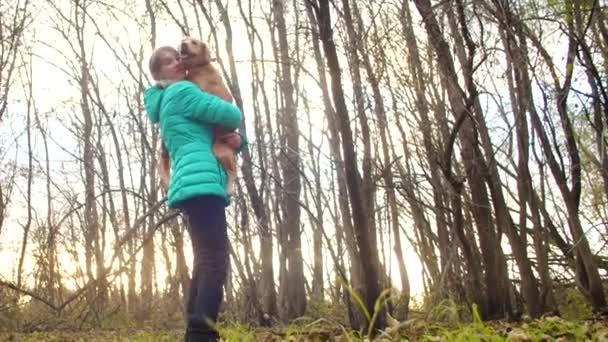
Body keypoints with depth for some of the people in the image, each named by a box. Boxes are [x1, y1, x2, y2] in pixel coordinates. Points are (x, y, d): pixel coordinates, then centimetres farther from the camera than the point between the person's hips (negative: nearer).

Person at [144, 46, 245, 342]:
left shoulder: (172, 103, 31)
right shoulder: (183, 91, 2)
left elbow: (222, 135, 30)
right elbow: (232, 115, -5)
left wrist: (238, 140, 7)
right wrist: (232, 127, 20)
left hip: (195, 186, 10)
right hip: (200, 183, -10)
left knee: (205, 263, 7)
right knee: (216, 261, -20)